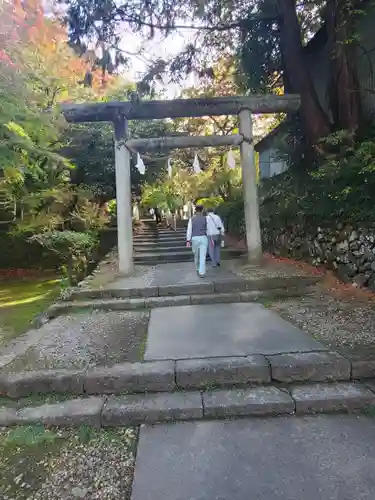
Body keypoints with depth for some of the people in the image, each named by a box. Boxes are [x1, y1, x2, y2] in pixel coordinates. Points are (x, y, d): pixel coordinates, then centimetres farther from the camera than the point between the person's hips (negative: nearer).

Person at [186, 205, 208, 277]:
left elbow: (189, 230, -5)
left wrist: (188, 240, -6)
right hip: (203, 238, -1)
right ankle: (201, 272, -8)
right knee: (202, 256, -3)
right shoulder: (205, 218, 1)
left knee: (196, 255, 19)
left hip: (195, 238, 1)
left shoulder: (191, 219, 1)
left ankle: (197, 269, 36)